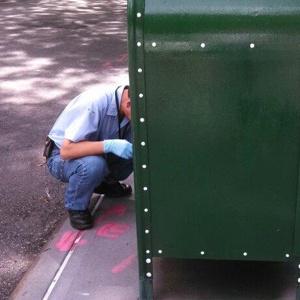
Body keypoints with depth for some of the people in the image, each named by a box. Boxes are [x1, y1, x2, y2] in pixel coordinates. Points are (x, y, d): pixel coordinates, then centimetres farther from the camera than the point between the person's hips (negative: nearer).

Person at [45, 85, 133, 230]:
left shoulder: (130, 109, -15)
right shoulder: (95, 103, -34)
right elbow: (66, 150, -36)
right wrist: (109, 145, -44)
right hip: (62, 157, -6)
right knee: (93, 164, -37)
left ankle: (105, 182, 9)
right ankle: (76, 207, -9)